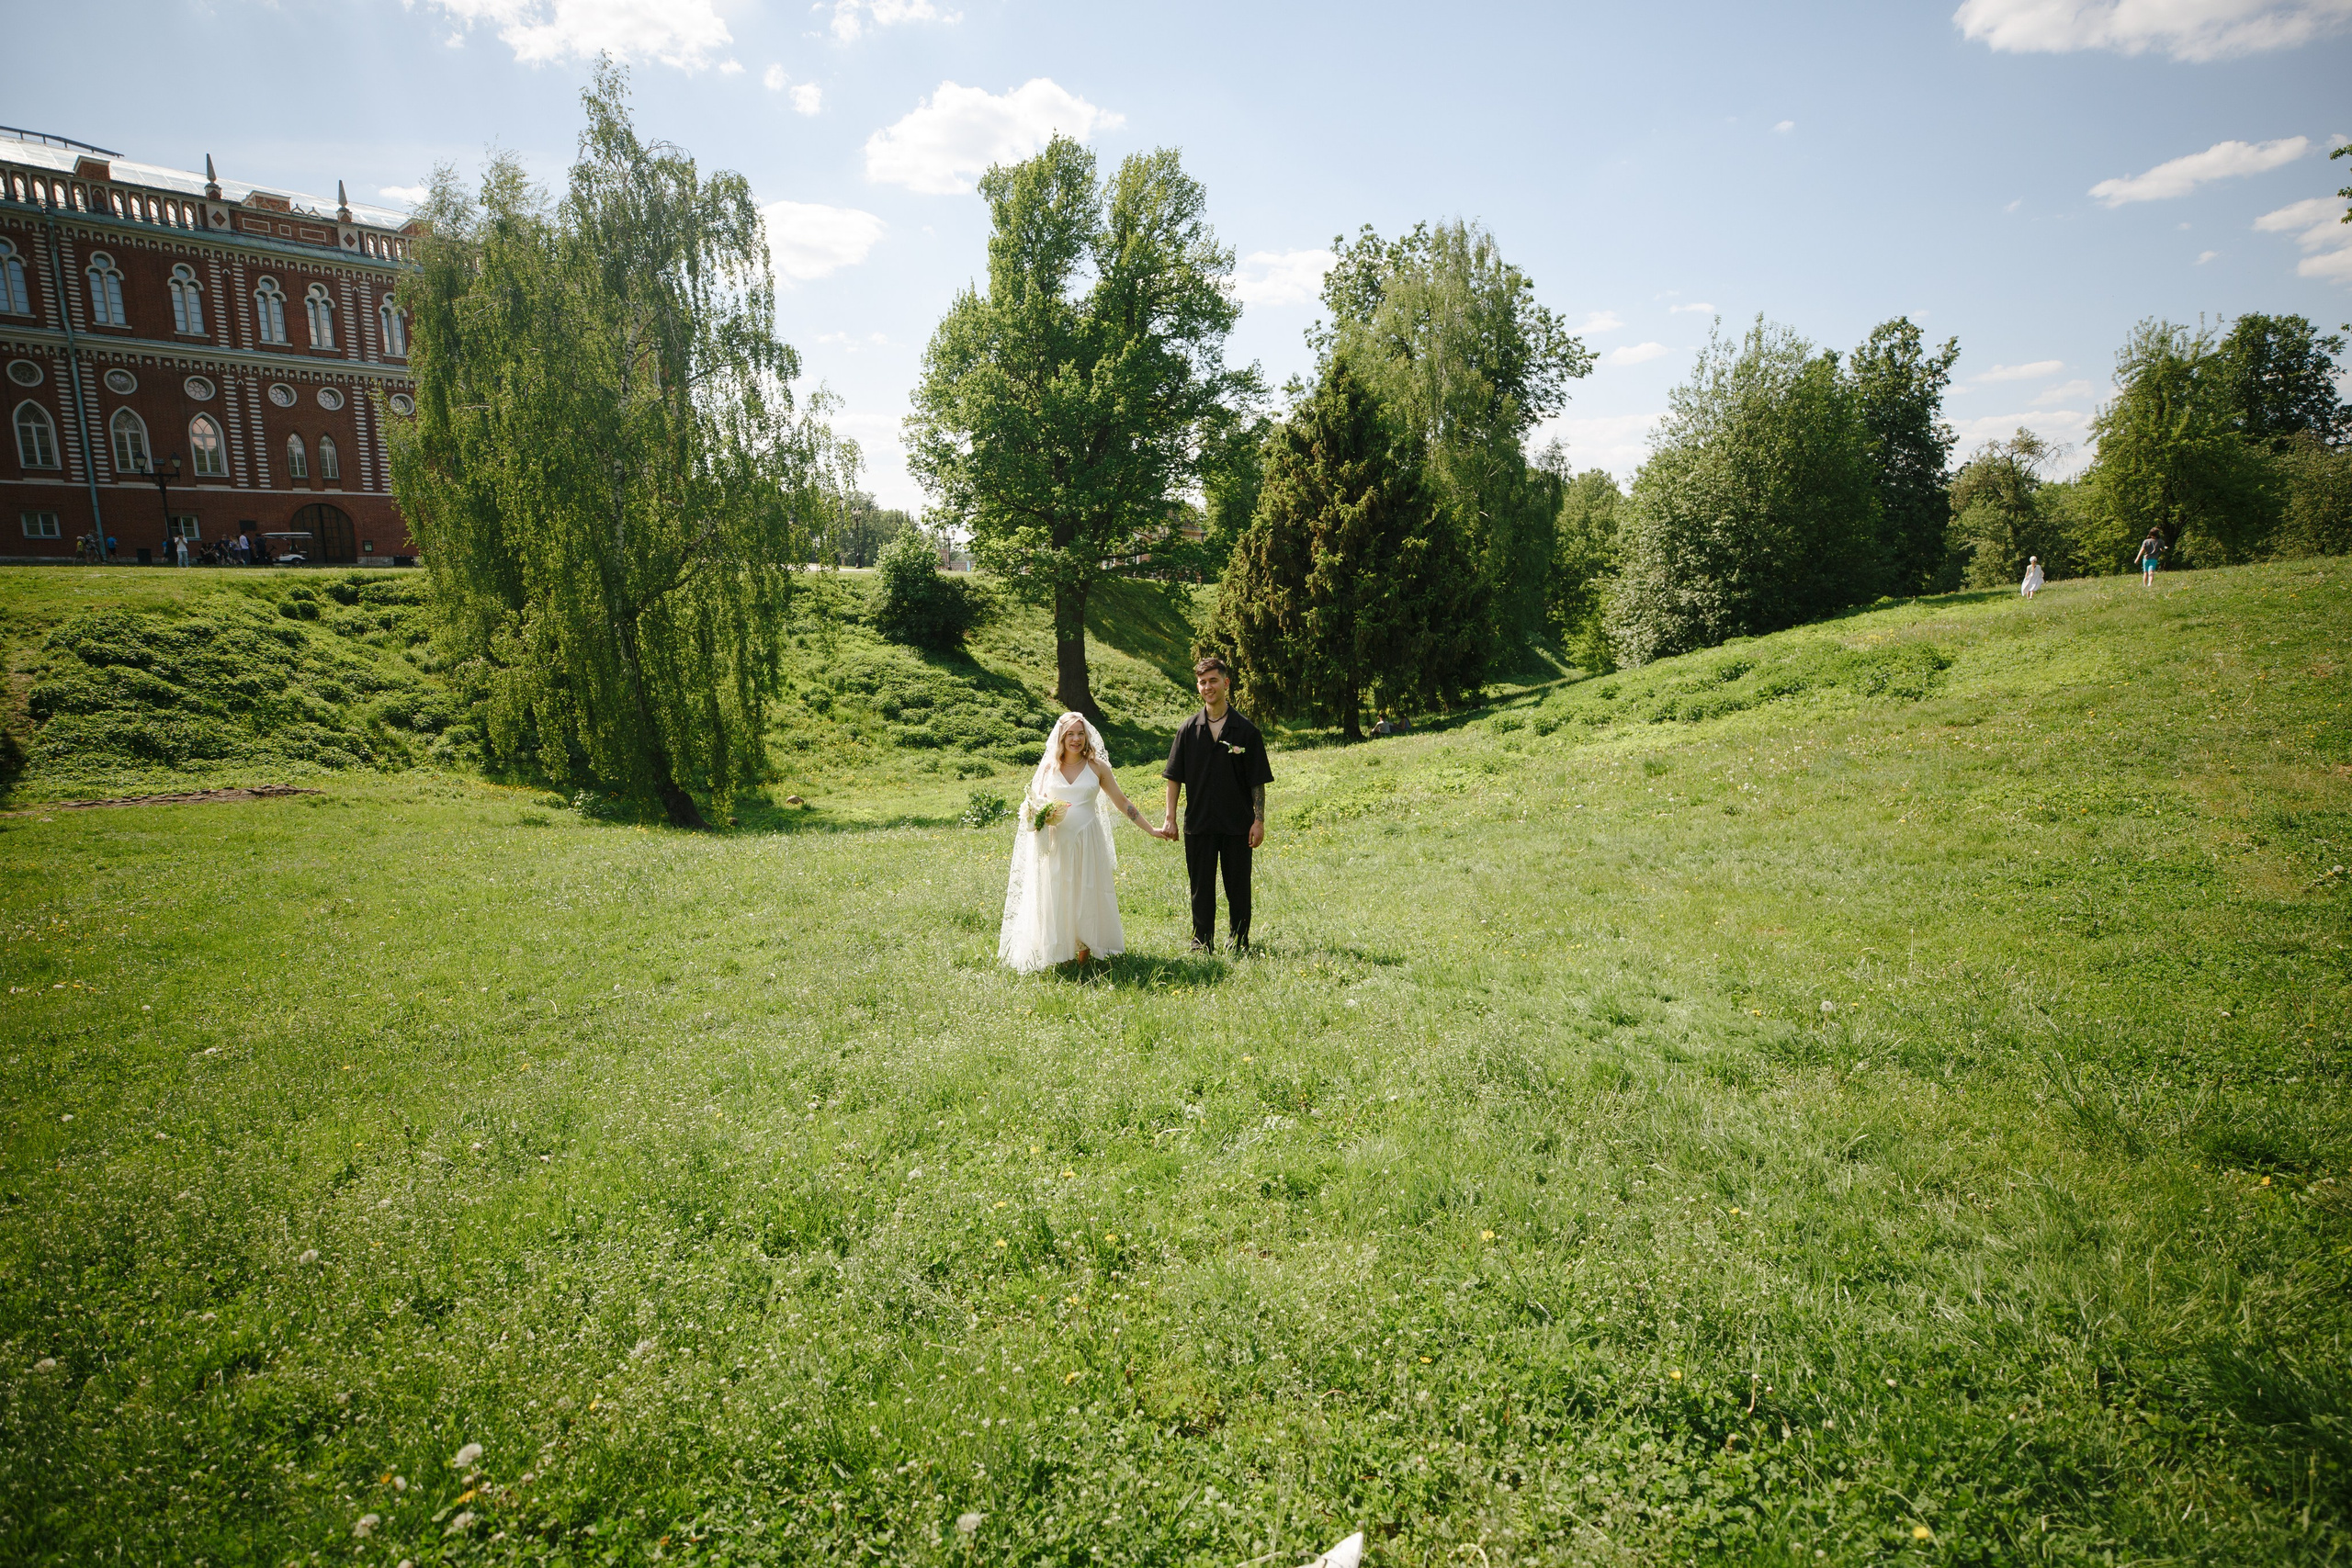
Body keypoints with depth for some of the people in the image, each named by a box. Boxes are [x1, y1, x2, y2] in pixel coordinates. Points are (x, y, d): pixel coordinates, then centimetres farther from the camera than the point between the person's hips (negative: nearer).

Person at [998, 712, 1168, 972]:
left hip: (1087, 841, -1)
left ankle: (1084, 953, 9)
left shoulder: (1096, 766, 3)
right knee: (1055, 898, 0)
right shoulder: (1048, 766, 5)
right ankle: (1060, 954, 5)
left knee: (1086, 894, 2)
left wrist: (1150, 829, 6)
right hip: (1054, 843, 1)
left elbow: (1121, 801, 7)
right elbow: (1034, 802, 12)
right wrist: (1040, 814, -12)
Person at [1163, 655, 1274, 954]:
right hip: (1198, 824, 1)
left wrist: (1259, 820, -6)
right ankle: (1202, 942, 20)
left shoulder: (1246, 731, -1)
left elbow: (1258, 781, 0)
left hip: (1237, 824, -1)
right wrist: (1170, 817, 0)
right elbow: (1174, 777, 6)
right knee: (1201, 886, 8)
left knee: (1238, 887, 6)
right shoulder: (1189, 730, 3)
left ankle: (1240, 942, 20)